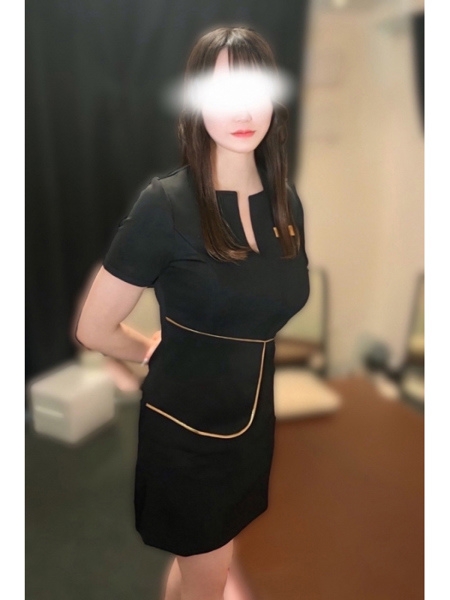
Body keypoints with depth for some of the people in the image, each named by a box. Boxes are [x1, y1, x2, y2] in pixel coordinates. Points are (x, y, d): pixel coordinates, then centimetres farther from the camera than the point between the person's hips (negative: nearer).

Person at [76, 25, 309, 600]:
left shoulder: (285, 201, -3)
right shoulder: (166, 204, -21)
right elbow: (94, 328, -13)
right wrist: (160, 353, 1)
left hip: (253, 418, 5)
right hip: (187, 423, -5)